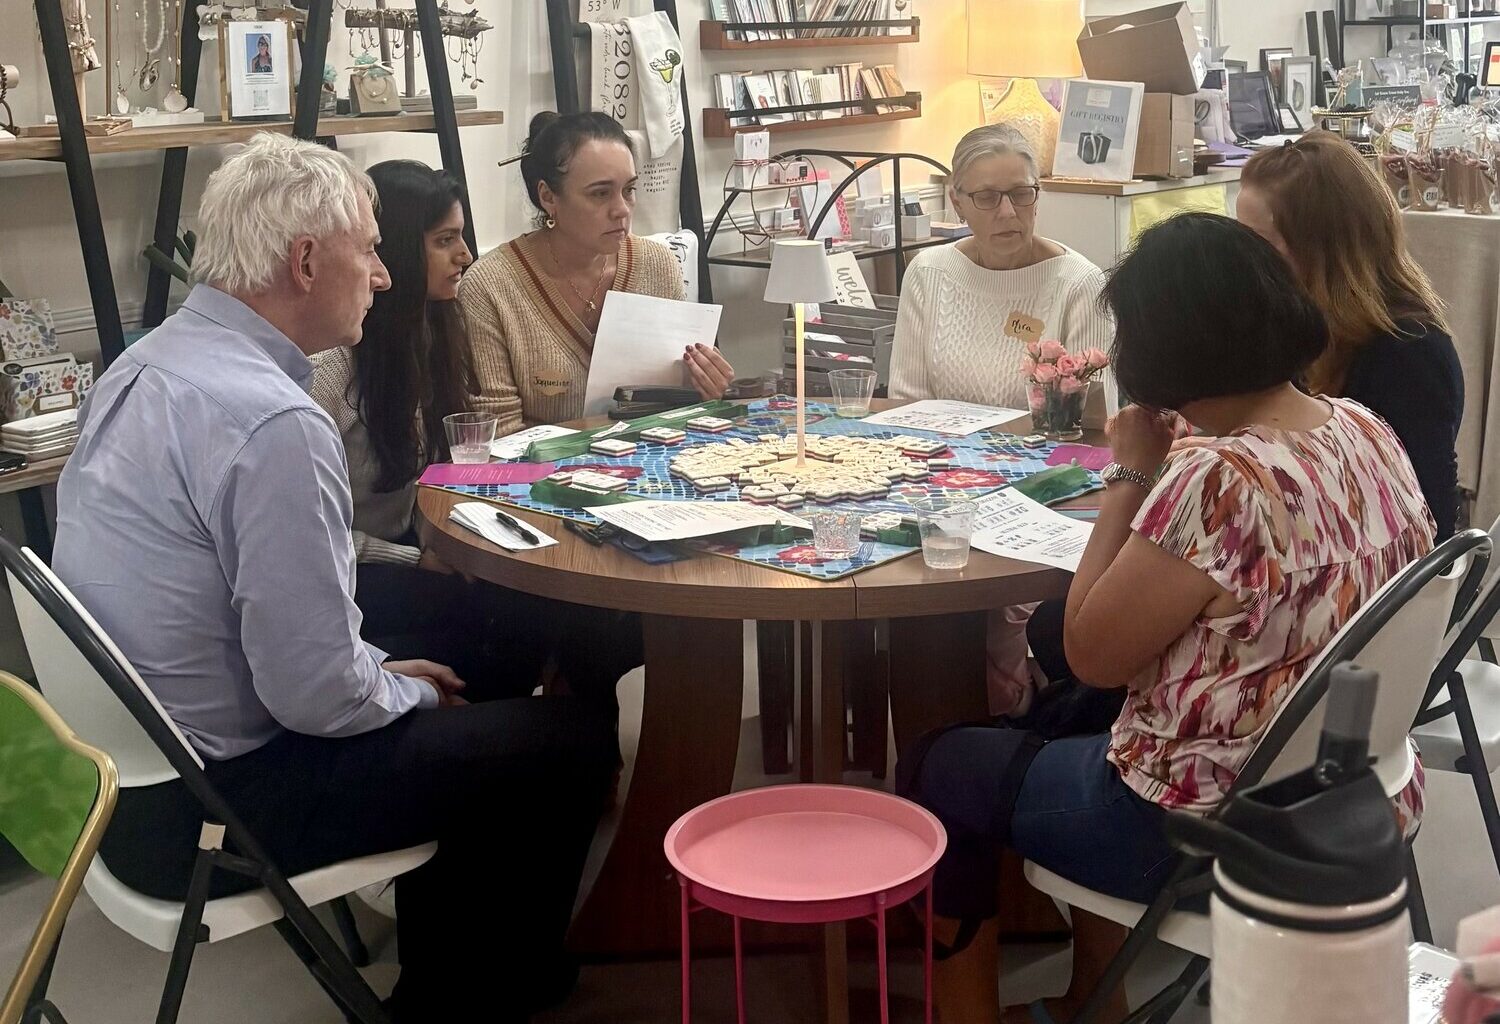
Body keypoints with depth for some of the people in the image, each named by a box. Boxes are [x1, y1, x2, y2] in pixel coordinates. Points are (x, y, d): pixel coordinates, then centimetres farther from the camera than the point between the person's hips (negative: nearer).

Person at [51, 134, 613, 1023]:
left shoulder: (150, 361, 4)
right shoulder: (275, 424, -27)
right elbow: (320, 696, -25)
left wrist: (388, 670, 13)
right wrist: (408, 689, -3)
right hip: (197, 819, -9)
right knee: (575, 735, 1)